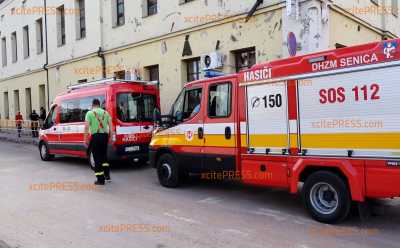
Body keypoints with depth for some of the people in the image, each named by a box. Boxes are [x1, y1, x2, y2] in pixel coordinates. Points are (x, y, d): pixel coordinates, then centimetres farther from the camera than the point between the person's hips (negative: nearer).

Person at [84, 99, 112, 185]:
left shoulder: (89, 113, -1)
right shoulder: (105, 112, 11)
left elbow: (86, 127, -8)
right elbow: (110, 126, 7)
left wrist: (86, 139, -3)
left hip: (96, 136, -4)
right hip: (105, 135, 5)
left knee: (97, 158, 3)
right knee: (104, 155, 22)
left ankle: (100, 179, 5)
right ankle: (107, 175, 23)